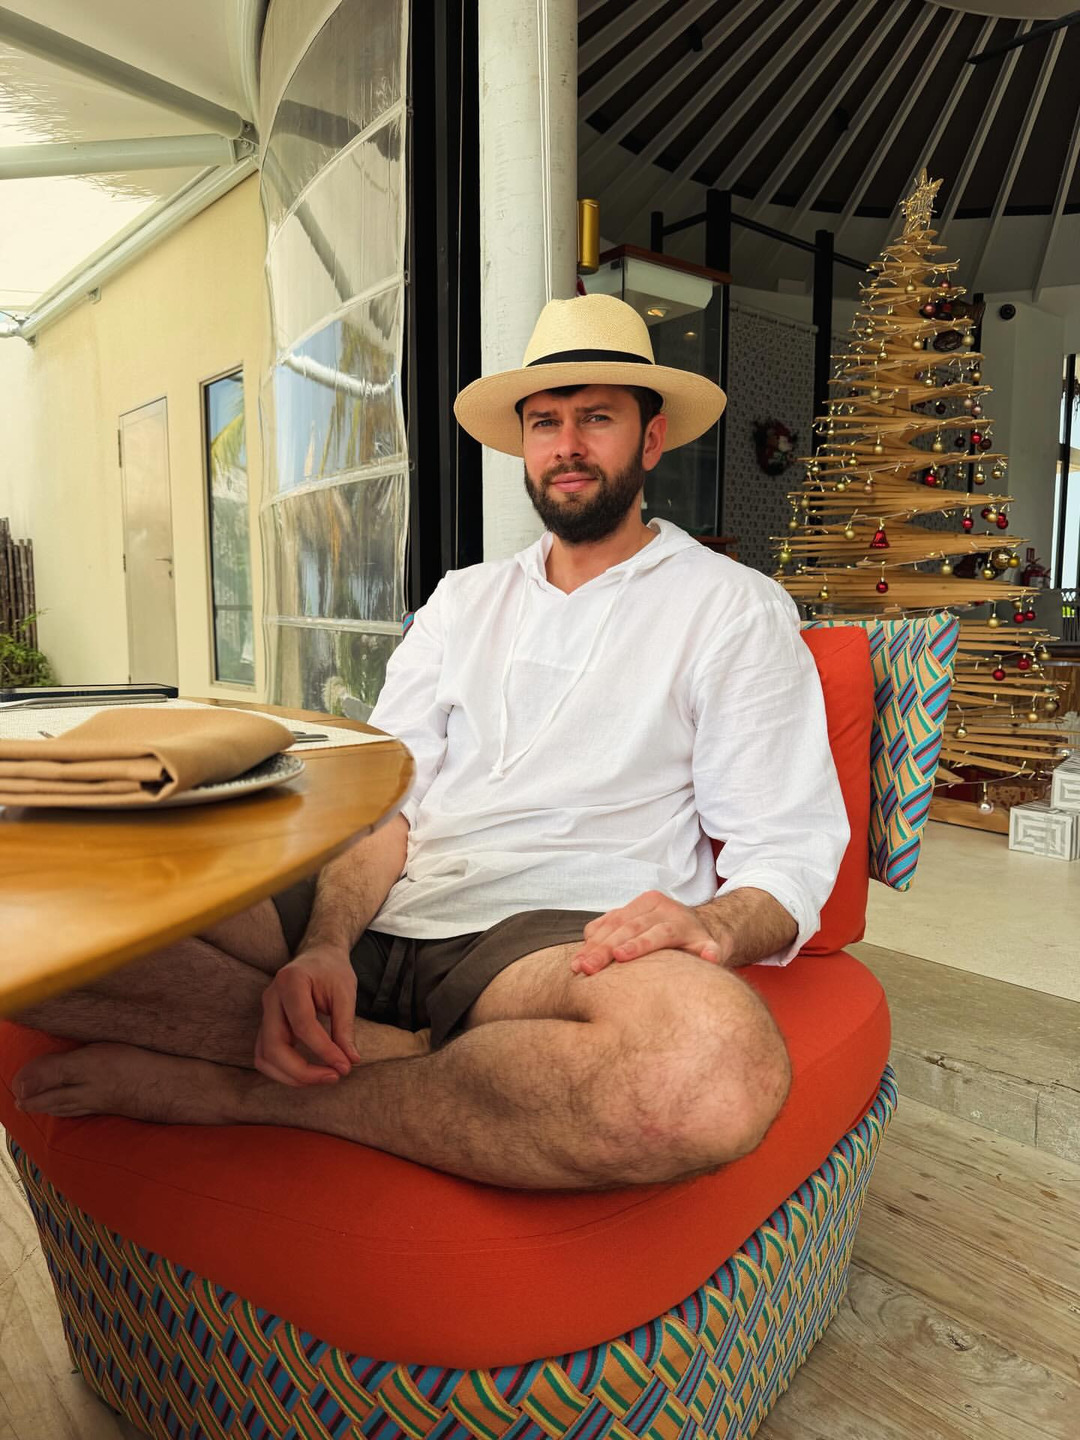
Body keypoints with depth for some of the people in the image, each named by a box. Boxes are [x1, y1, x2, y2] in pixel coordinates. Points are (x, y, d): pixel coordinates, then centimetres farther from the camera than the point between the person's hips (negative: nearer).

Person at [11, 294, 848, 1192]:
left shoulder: (735, 608, 7)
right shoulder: (465, 598, 19)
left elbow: (790, 852, 2)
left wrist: (711, 924, -22)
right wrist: (324, 943, -12)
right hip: (375, 916, 3)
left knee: (716, 1064, -39)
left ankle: (247, 1091, -19)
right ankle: (416, 1064, -13)